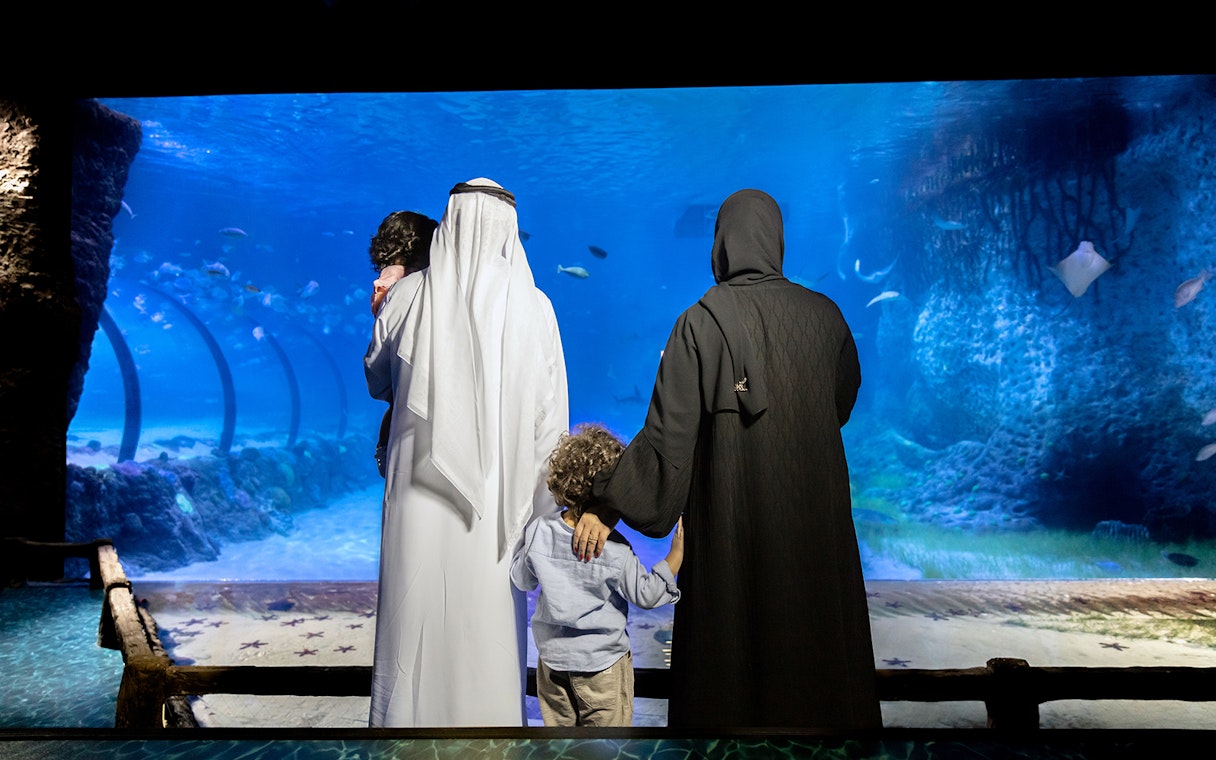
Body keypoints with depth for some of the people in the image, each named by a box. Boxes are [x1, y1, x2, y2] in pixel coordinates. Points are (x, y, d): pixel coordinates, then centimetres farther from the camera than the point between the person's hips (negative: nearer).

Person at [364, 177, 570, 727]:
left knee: (415, 618, 11)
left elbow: (377, 381, 14)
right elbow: (550, 415, -3)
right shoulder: (532, 306, -5)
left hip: (420, 493, 1)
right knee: (489, 624, 10)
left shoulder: (407, 297, -3)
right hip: (497, 496, 0)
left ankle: (409, 714, 24)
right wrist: (544, 506, 5)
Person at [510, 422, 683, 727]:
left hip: (552, 659, 4)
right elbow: (647, 594, -11)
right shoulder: (614, 550, -23)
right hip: (603, 667, -4)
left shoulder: (539, 530, -13)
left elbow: (522, 580, 2)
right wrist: (677, 552, -9)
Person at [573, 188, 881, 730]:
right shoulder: (824, 314, 0)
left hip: (732, 514, -3)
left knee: (730, 644, 9)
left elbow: (668, 432, -14)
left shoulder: (701, 322, -10)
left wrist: (606, 505, -7)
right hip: (815, 515, 4)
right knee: (817, 631, 17)